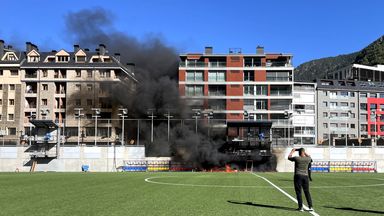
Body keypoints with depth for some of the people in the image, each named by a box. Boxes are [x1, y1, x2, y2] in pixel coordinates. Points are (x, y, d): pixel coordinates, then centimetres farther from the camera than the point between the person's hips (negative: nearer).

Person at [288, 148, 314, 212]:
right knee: (307, 192, 10)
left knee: (298, 192, 1)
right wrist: (304, 152, 35)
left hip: (298, 176, -3)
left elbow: (289, 157, 10)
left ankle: (300, 207, 0)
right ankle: (310, 206, 10)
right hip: (305, 176, 3)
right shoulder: (308, 159, 1)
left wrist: (292, 151, 24)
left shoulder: (296, 158, -8)